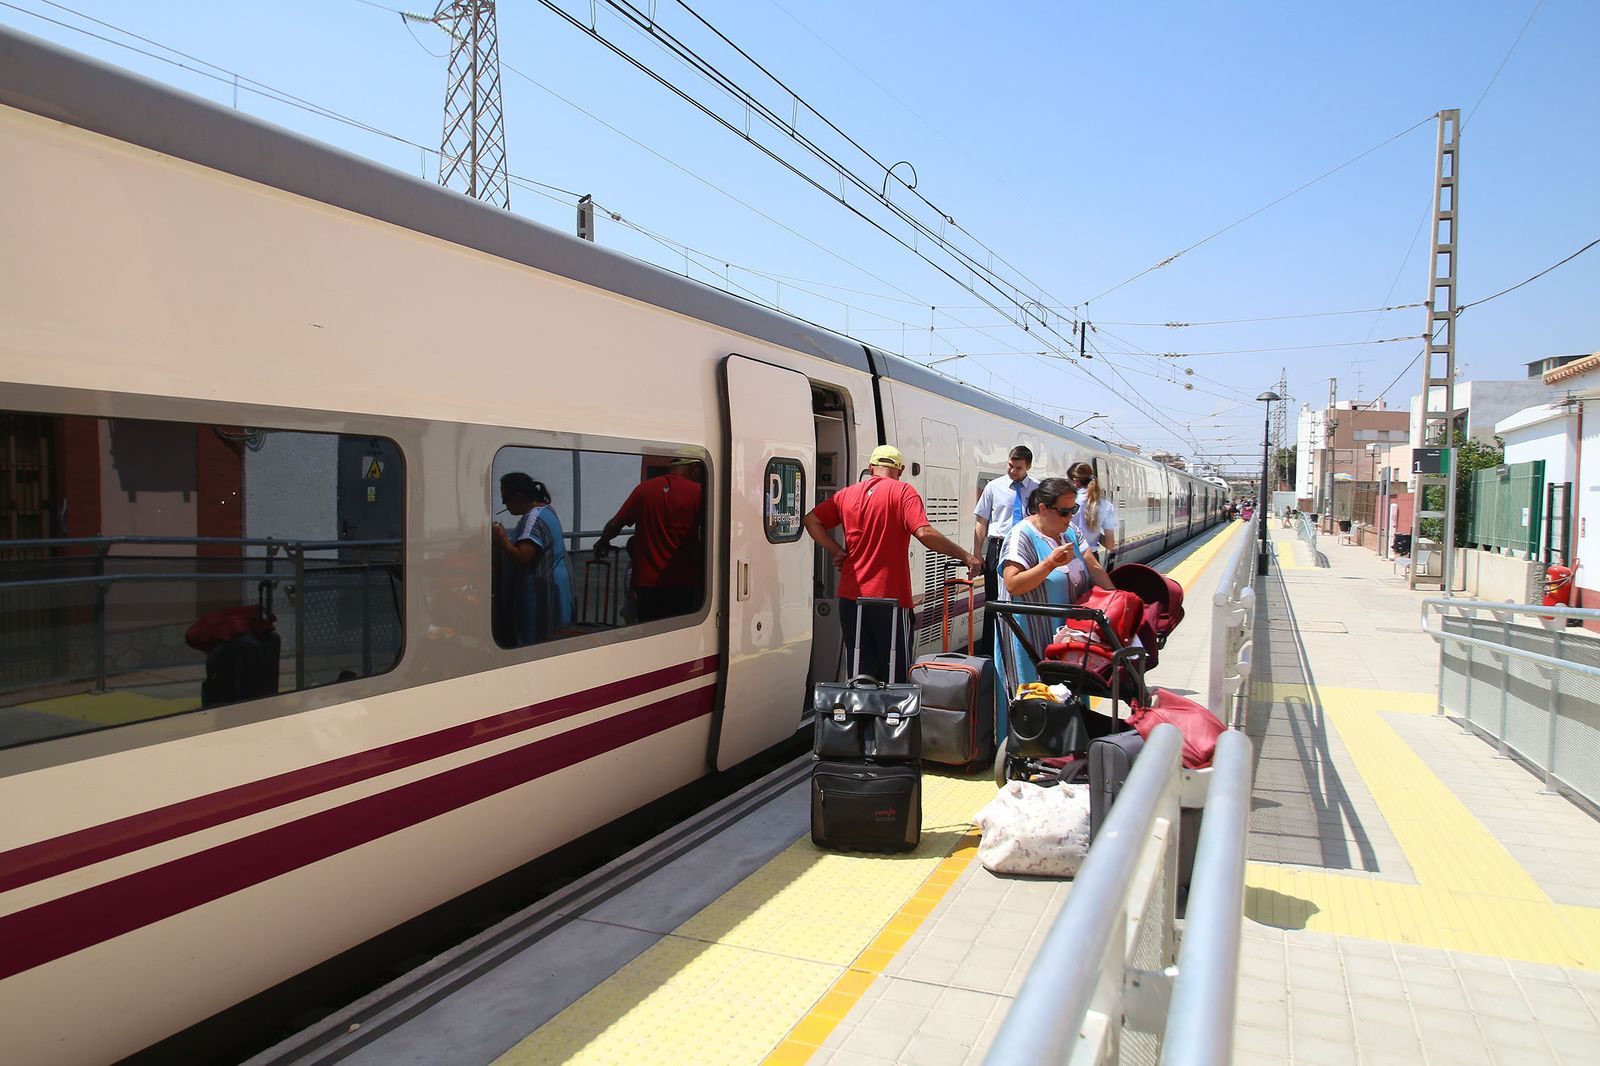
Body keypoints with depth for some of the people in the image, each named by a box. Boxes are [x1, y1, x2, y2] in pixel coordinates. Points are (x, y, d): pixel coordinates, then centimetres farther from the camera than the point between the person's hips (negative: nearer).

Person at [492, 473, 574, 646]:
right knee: (547, 642, 13)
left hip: (540, 593, -10)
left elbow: (521, 558, -29)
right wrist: (506, 538, 11)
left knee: (532, 642, -4)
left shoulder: (534, 519, -20)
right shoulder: (545, 509, 10)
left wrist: (501, 538, -17)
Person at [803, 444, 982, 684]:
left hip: (851, 596, 5)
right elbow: (925, 534, -18)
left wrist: (837, 551, 7)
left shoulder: (847, 494, 9)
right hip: (890, 598, -4)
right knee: (895, 673, 4)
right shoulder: (903, 492, -5)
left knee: (860, 671, 12)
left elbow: (811, 520, 5)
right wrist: (966, 557, -13)